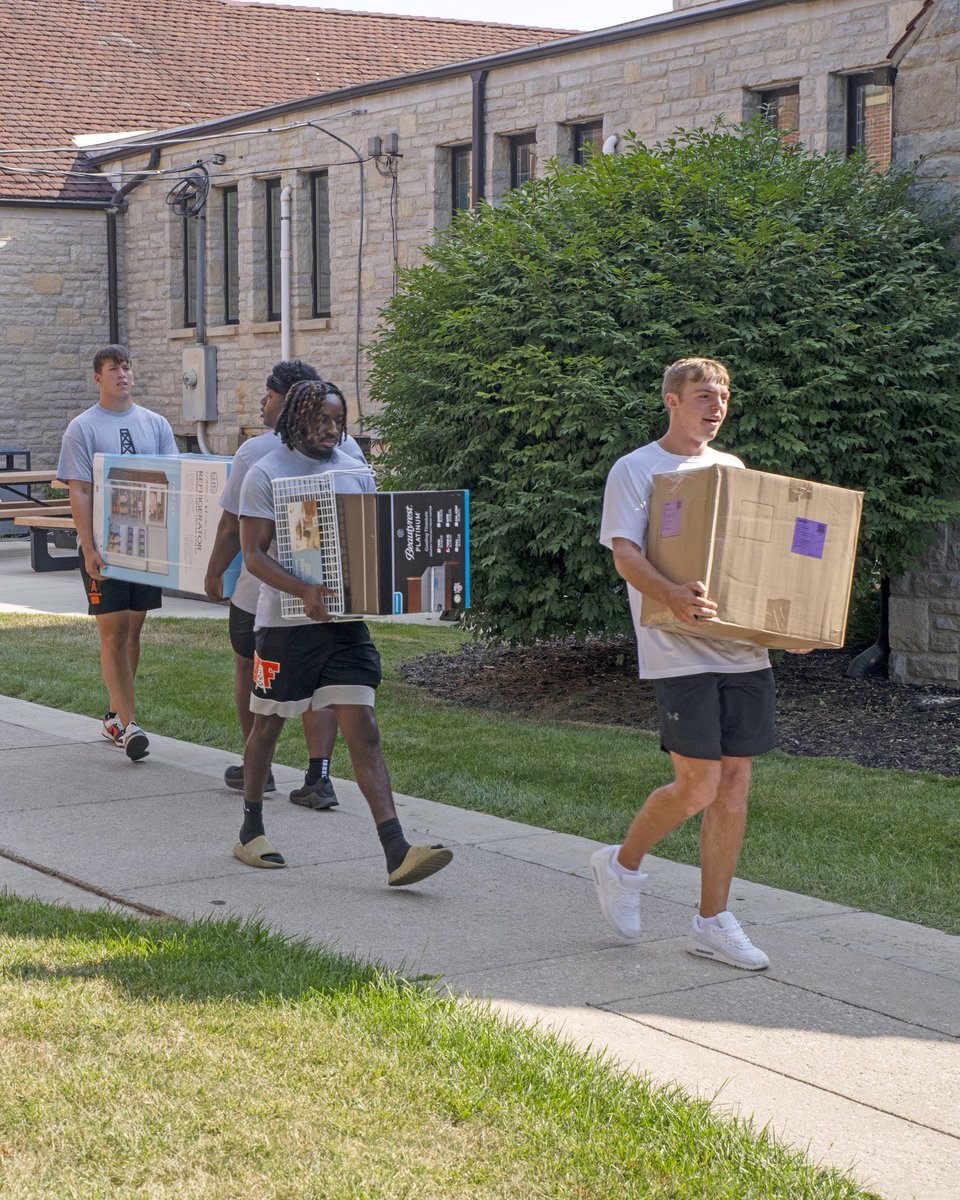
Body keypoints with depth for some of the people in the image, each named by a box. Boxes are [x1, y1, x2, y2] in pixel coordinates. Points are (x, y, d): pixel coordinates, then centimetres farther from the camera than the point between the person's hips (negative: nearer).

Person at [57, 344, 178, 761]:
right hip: (103, 548, -4)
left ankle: (116, 715, 21)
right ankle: (128, 724, -10)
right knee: (113, 632, -7)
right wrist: (88, 549, -15)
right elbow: (79, 492, -7)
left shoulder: (155, 425, 9)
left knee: (133, 629, 9)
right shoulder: (82, 429, -3)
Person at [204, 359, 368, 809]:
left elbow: (232, 525, -8)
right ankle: (318, 777, -2)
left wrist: (213, 573, 7)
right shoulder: (347, 448, -1)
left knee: (249, 671, 16)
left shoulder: (254, 452, -12)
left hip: (261, 590, -3)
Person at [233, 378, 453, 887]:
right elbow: (254, 554, -12)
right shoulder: (267, 474, -6)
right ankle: (251, 830, 31)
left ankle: (397, 853, -11)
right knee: (267, 725, 12)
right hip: (285, 622, -3)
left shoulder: (356, 473, 9)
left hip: (345, 621, 4)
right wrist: (304, 591, -28)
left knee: (363, 733, -4)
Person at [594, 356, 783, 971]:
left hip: (743, 646, 6)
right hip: (679, 651, -6)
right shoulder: (635, 470, -1)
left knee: (735, 779, 5)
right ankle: (623, 864, 18)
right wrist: (673, 595, -32)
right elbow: (625, 555, -12)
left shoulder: (733, 469, 18)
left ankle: (713, 921, 14)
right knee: (698, 786, -9)